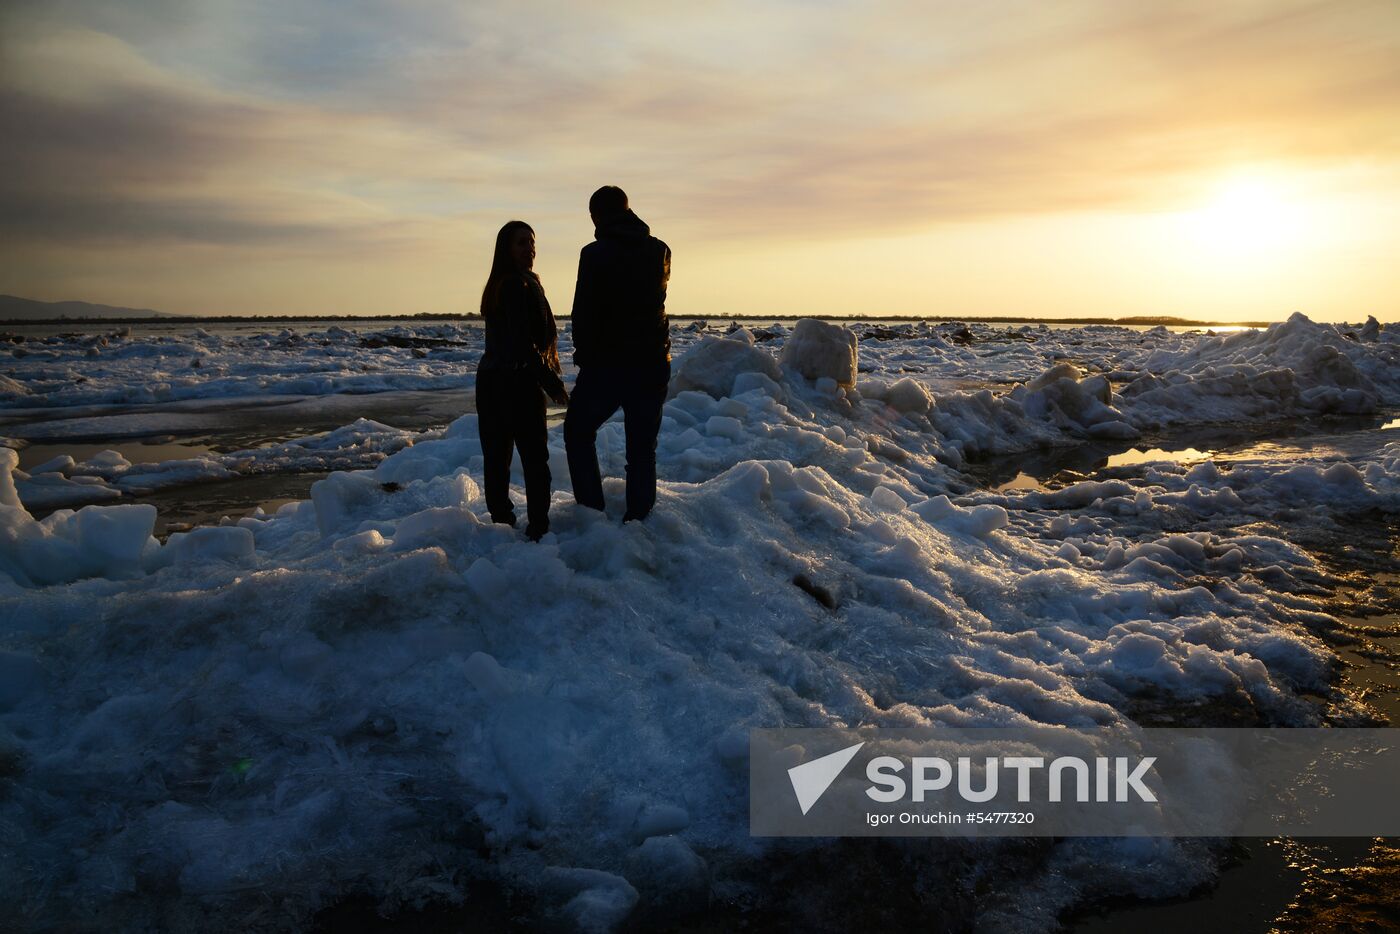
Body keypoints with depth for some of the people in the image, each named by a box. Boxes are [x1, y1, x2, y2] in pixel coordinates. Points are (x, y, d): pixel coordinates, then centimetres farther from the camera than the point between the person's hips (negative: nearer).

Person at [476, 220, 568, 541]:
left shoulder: (499, 286, 14)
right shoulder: (519, 286, -15)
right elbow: (523, 344, -20)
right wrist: (554, 384, -14)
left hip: (490, 380, 9)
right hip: (518, 382, -9)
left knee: (497, 458, 11)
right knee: (535, 458, 0)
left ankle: (500, 521, 19)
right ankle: (538, 528, 4)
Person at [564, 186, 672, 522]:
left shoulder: (595, 254, -10)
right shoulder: (660, 251, 5)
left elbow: (584, 311, -10)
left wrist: (584, 354, 2)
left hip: (606, 363, -4)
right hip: (652, 363, 4)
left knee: (578, 431, 15)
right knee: (642, 447, 9)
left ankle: (592, 512, 8)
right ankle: (638, 520, 9)